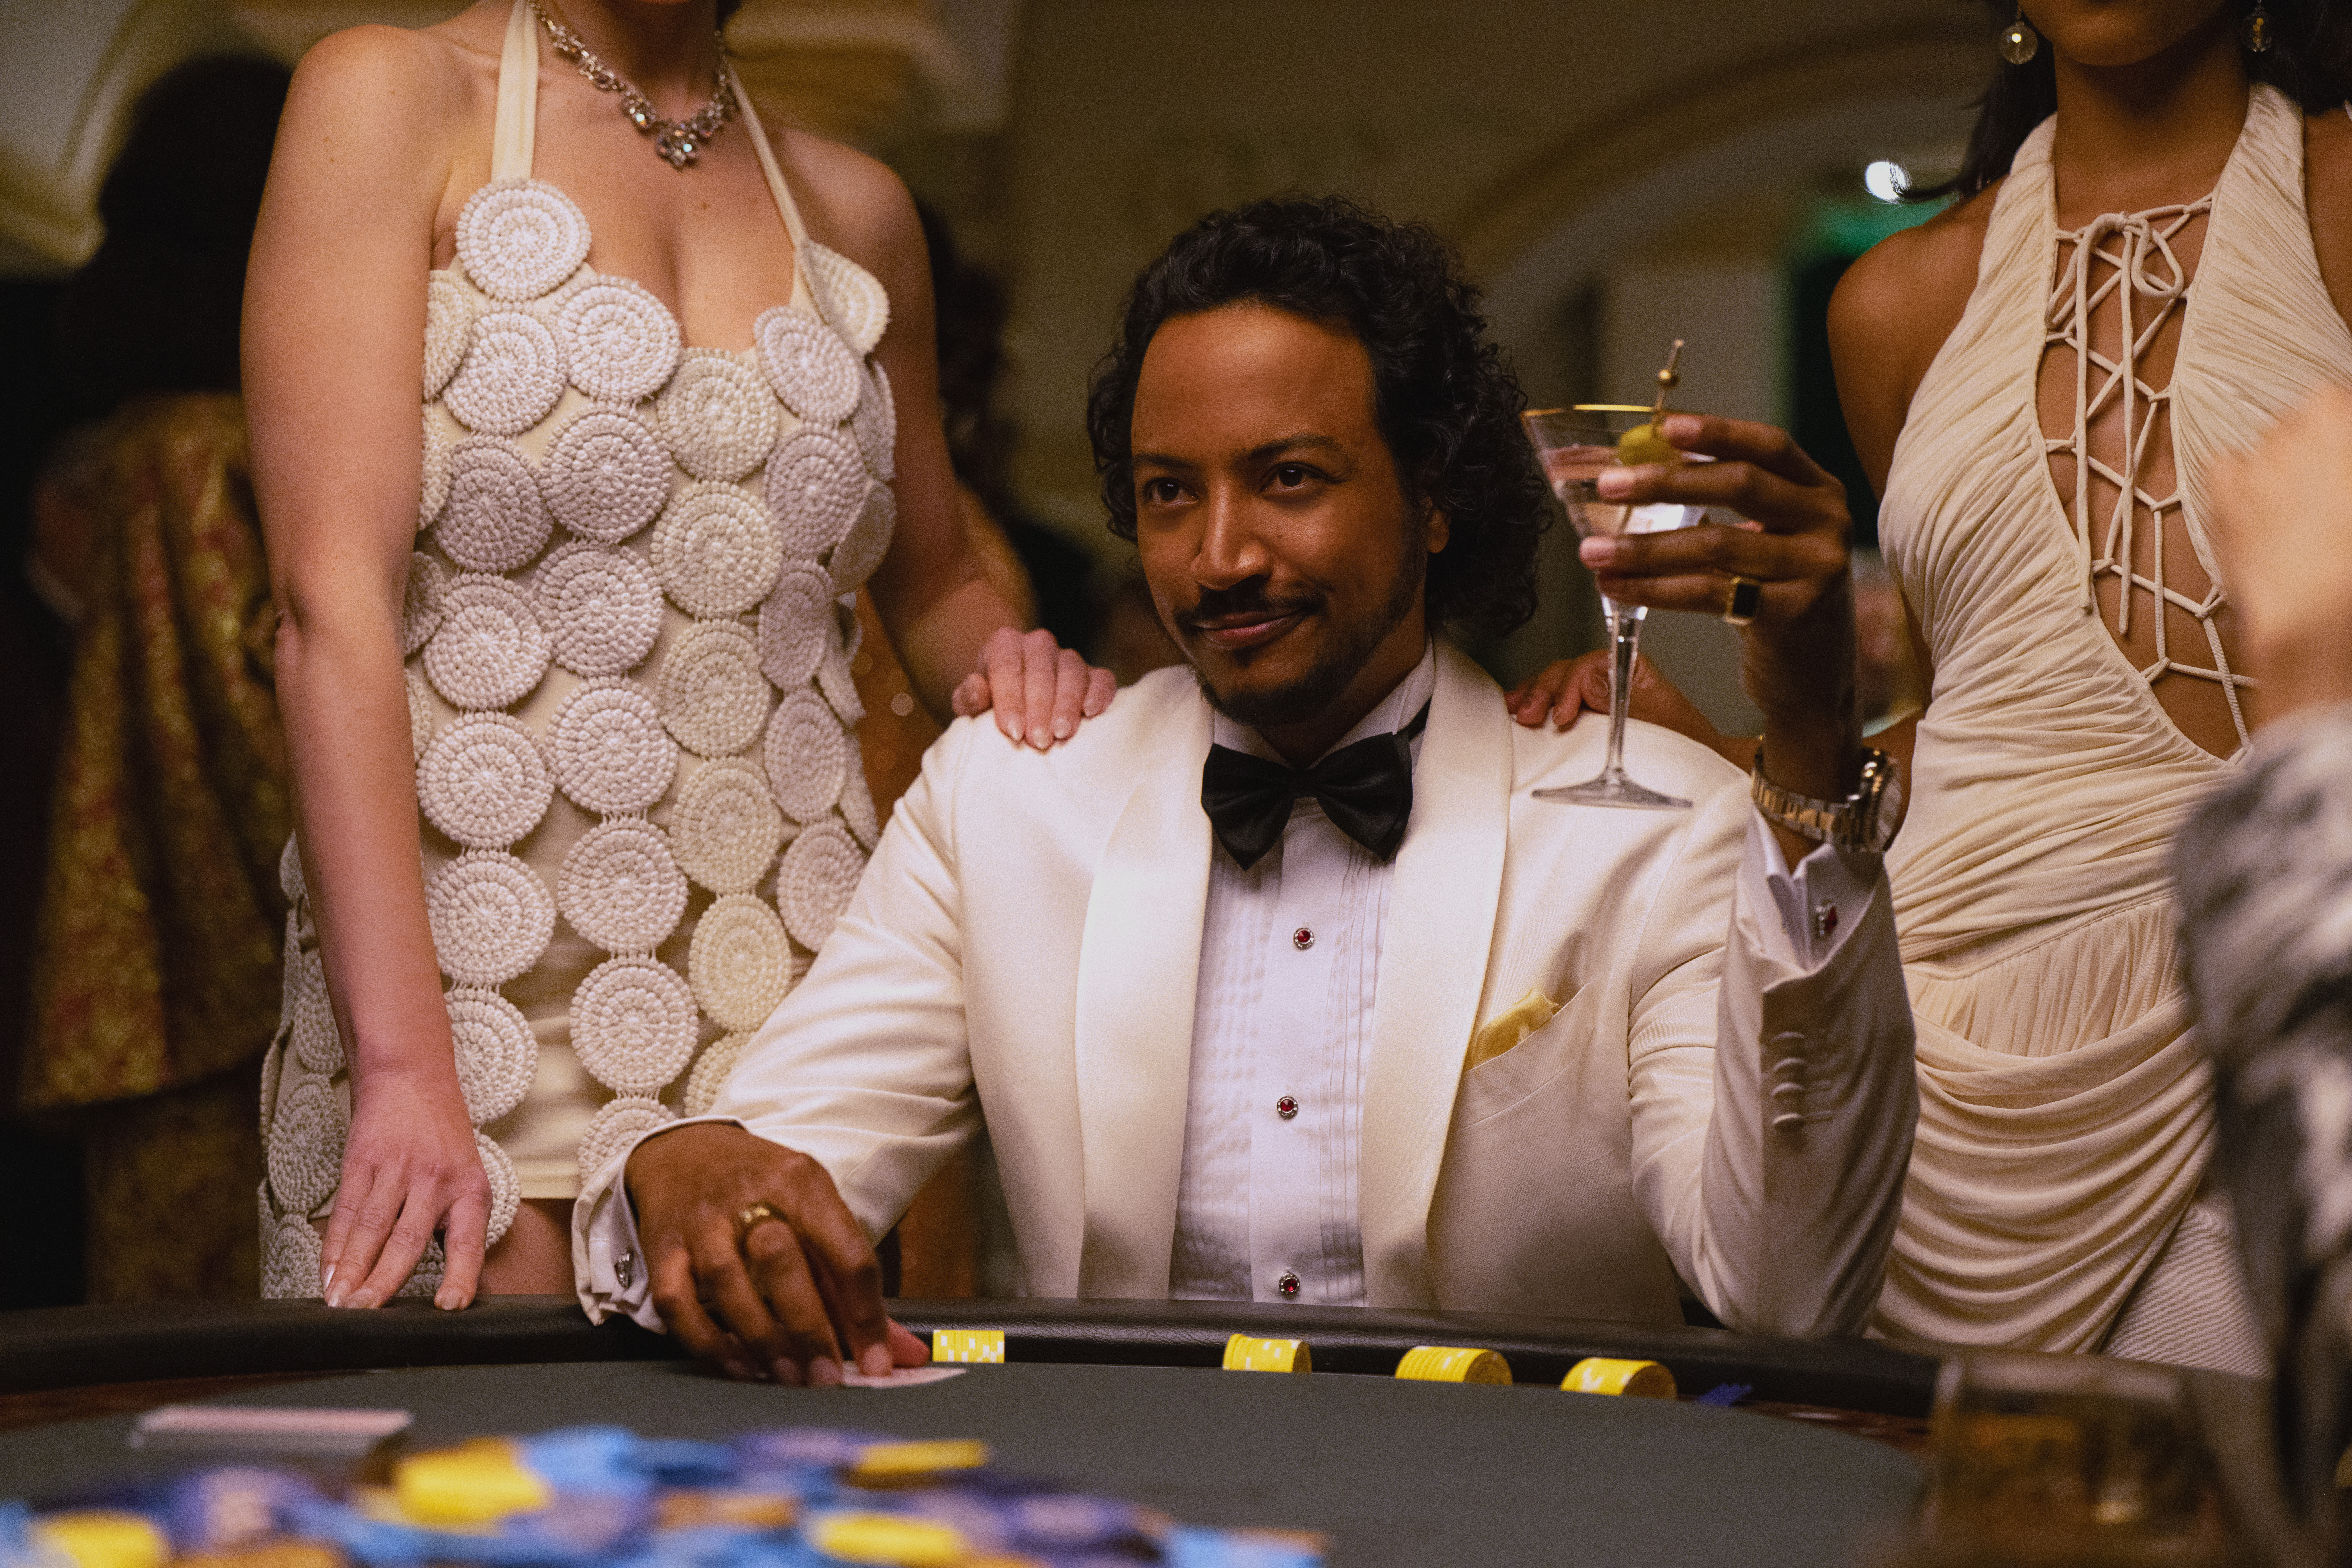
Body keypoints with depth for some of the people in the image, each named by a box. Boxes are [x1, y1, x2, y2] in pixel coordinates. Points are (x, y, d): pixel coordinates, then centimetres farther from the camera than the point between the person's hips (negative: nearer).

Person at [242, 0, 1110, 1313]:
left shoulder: (856, 209, 13)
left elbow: (935, 580, 28)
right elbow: (333, 596, -12)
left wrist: (999, 667, 1)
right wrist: (401, 1062, -22)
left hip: (791, 1010, 4)